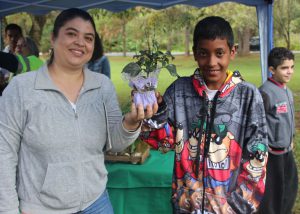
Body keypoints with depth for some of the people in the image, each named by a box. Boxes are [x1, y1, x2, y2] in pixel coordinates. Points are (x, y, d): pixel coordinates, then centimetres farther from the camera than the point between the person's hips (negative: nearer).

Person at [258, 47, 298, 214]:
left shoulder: (288, 92, 7)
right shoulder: (265, 92, -20)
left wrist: (291, 140, 18)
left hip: (287, 151, 9)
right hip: (272, 152, -9)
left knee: (291, 187, 21)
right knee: (272, 191, 5)